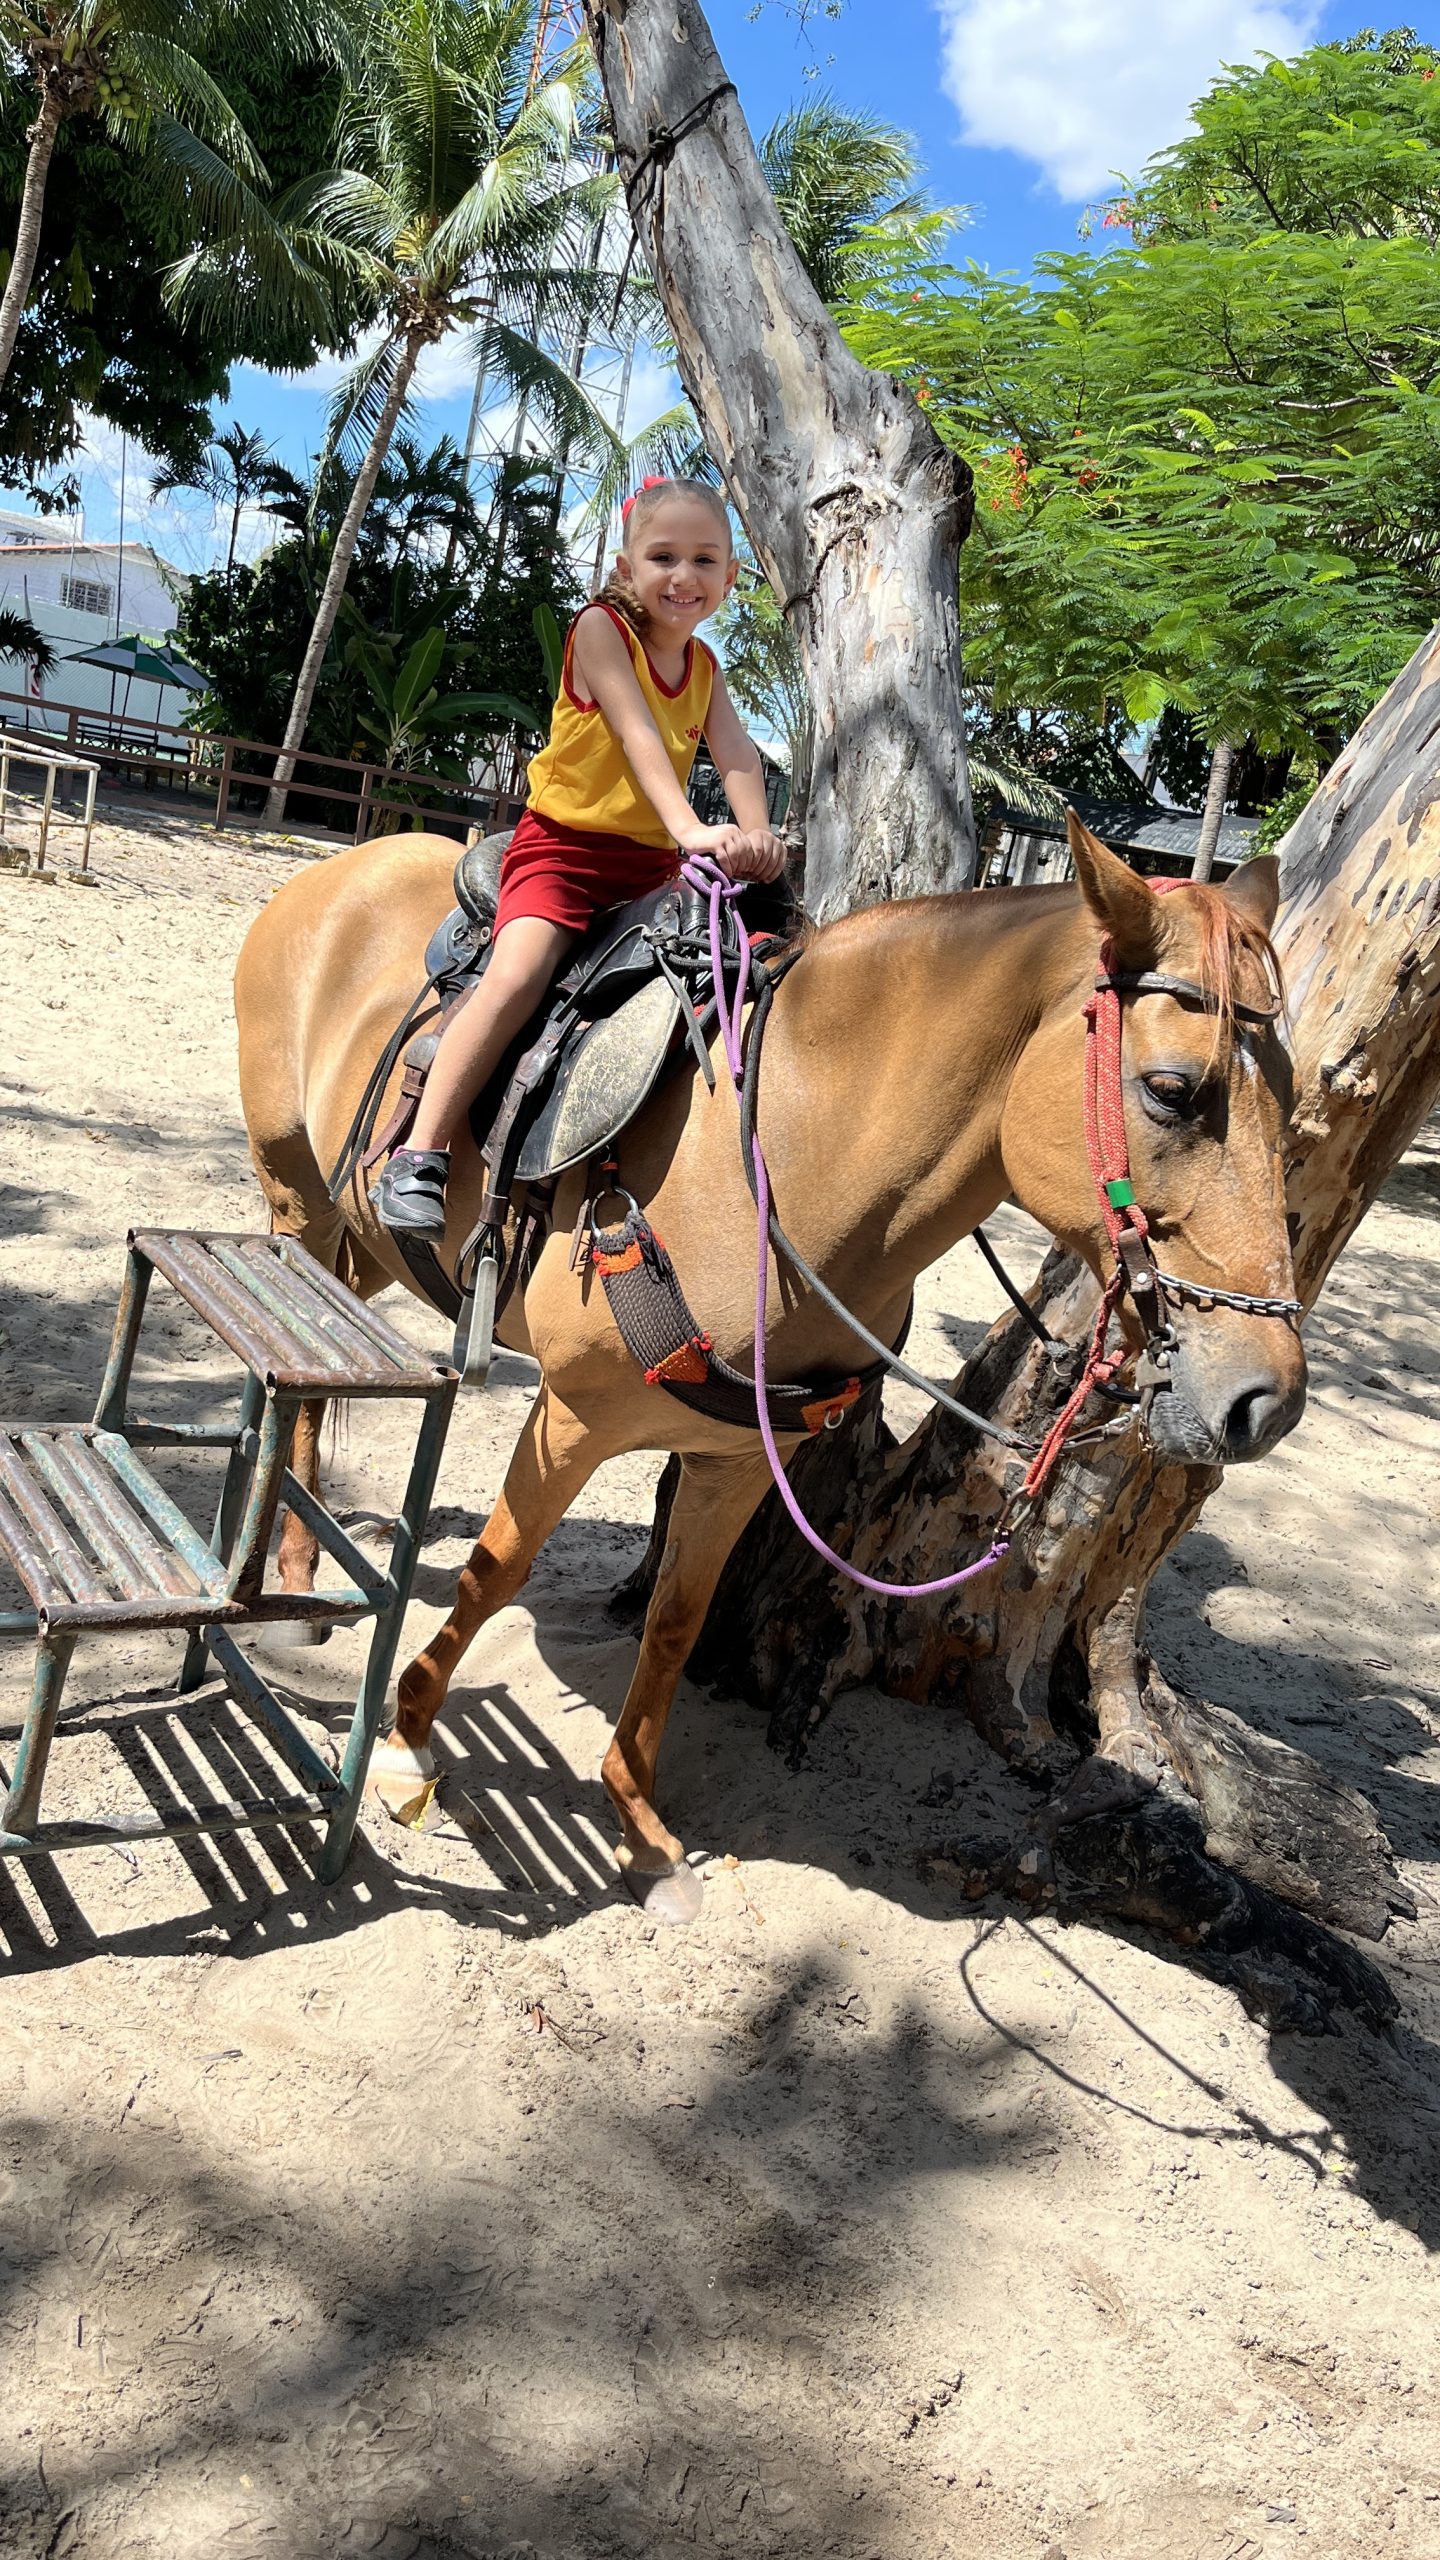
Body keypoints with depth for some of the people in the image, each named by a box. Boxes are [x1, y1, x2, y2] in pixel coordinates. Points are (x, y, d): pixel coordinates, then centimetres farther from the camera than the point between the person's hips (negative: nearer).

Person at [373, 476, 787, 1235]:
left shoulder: (704, 666, 11)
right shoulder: (601, 627, -6)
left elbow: (736, 755, -6)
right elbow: (639, 735, -20)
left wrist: (754, 837, -26)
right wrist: (689, 828, -35)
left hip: (654, 861, 7)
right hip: (563, 843, -6)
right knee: (519, 972, -28)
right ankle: (420, 1155, -26)